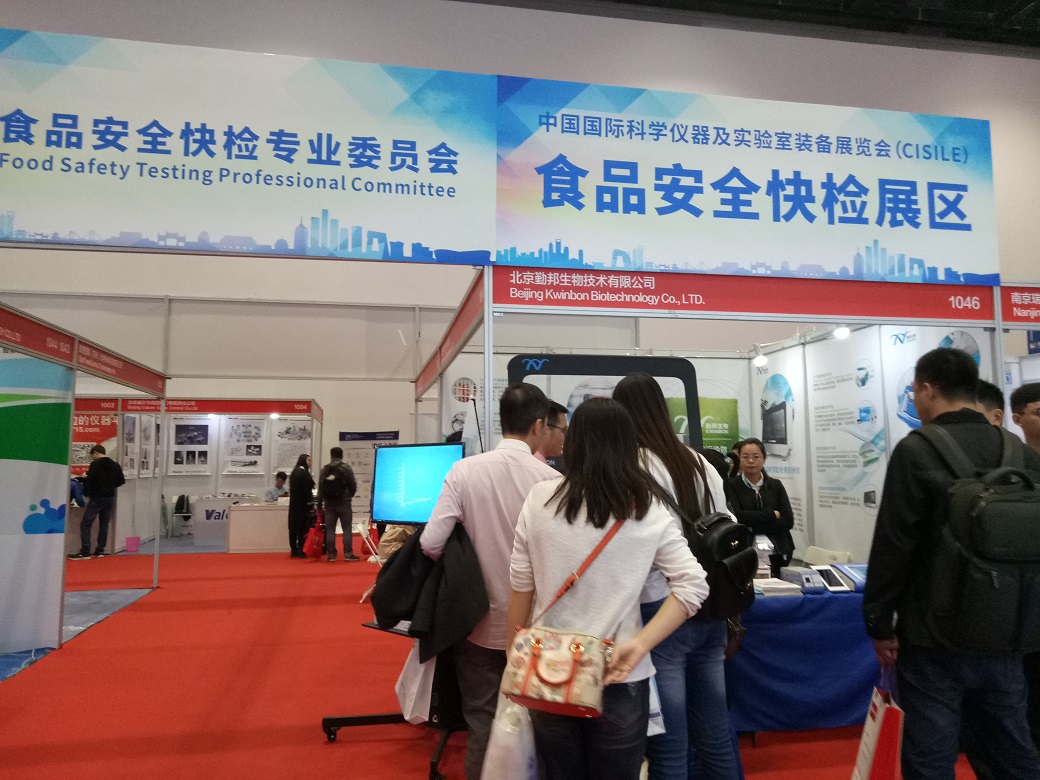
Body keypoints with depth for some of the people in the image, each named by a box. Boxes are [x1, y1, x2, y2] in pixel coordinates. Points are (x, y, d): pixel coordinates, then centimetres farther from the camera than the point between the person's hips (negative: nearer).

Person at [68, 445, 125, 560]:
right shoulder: (115, 465, 9)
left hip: (96, 498, -6)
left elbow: (88, 480, -16)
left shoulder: (95, 464, -9)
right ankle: (100, 550, 15)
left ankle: (85, 552, -8)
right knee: (104, 524, 14)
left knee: (85, 524, -2)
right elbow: (121, 481, 9)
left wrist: (86, 493, -1)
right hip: (110, 498, 6)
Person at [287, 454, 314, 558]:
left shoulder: (294, 472, 15)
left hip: (294, 505, 8)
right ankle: (301, 550, -2)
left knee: (294, 526, 9)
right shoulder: (304, 472, -12)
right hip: (303, 505, -8)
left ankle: (294, 550, 13)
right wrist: (311, 506, -16)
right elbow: (307, 491, -17)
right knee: (303, 526, -3)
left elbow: (291, 490, 17)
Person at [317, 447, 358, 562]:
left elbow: (320, 488, 1)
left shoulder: (324, 469, 4)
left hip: (329, 503, 3)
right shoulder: (346, 468, -4)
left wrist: (319, 504, 8)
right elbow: (353, 486, -4)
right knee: (347, 528, 1)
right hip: (344, 502, -3)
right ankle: (348, 554, -2)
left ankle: (331, 554, 7)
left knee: (330, 528, 6)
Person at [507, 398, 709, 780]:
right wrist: (639, 644, -12)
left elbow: (520, 586, -2)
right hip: (621, 678, 0)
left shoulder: (540, 498, -7)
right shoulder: (648, 508, -5)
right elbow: (693, 585, -9)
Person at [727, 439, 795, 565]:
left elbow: (788, 521, -3)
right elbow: (736, 517, -19)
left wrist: (754, 528, -14)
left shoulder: (776, 485, 6)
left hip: (778, 550, 3)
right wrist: (771, 515, -11)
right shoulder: (731, 486, -5)